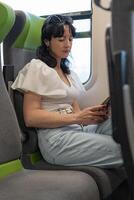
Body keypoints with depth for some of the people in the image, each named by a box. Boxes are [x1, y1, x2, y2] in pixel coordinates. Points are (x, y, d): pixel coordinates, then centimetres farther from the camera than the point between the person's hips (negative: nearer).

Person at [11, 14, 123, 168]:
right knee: (120, 149, -27)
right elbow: (31, 117, -9)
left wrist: (95, 114, -7)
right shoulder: (37, 68, -1)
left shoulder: (69, 73, 22)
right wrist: (76, 118, -17)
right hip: (56, 137, -7)